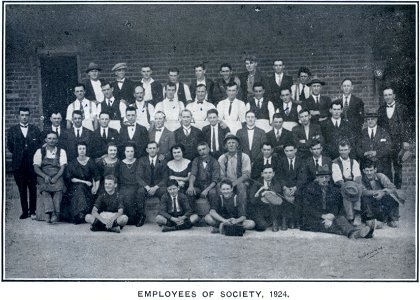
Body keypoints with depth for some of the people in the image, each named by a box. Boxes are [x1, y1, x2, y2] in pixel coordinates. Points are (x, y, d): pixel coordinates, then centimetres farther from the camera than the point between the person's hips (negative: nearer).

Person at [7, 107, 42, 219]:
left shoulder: (35, 129, 9)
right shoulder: (12, 130, 9)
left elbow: (40, 144, 7)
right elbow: (10, 146, 9)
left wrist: (34, 155, -1)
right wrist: (18, 154, 4)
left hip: (32, 163, 0)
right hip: (18, 164, 1)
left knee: (33, 188, 0)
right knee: (22, 189, 4)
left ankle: (32, 211, 8)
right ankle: (24, 211, 11)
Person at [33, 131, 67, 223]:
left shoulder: (61, 151, 11)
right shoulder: (40, 151, 11)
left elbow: (62, 168, 2)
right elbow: (36, 168, 3)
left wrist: (55, 178, -16)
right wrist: (45, 176, -15)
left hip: (57, 177, 0)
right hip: (43, 177, 0)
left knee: (59, 188, -33)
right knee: (45, 189, -32)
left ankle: (56, 213, -41)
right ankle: (49, 212, -43)